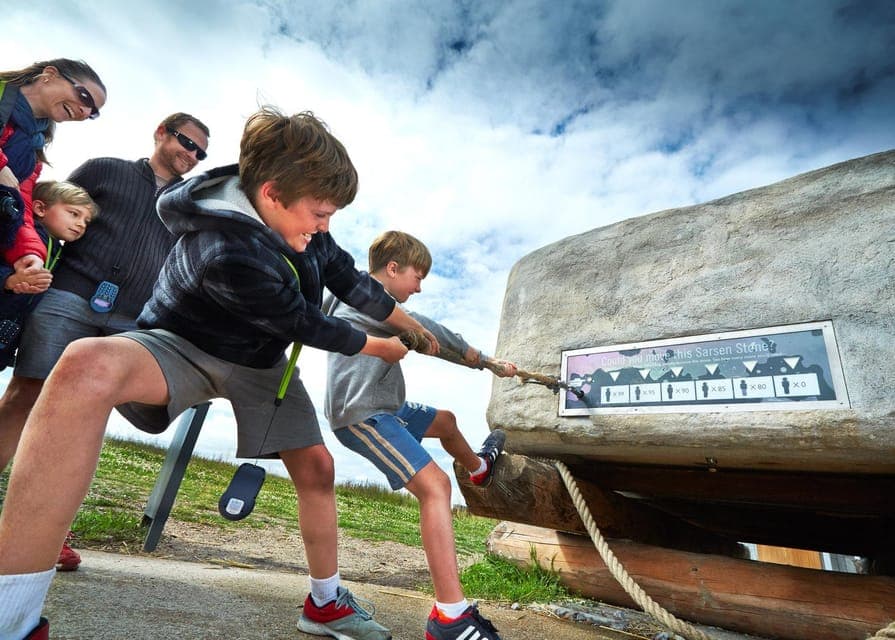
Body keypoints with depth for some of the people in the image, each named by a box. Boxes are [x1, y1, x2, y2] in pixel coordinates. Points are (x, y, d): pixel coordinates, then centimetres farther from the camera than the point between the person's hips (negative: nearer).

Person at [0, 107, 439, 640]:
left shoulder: (300, 221, -12)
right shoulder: (227, 253, -35)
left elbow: (352, 281, 2)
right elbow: (308, 327, -22)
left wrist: (414, 328, 11)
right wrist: (379, 348, -4)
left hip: (260, 360, 7)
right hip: (185, 349, -7)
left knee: (316, 466, 4)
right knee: (89, 366, -40)